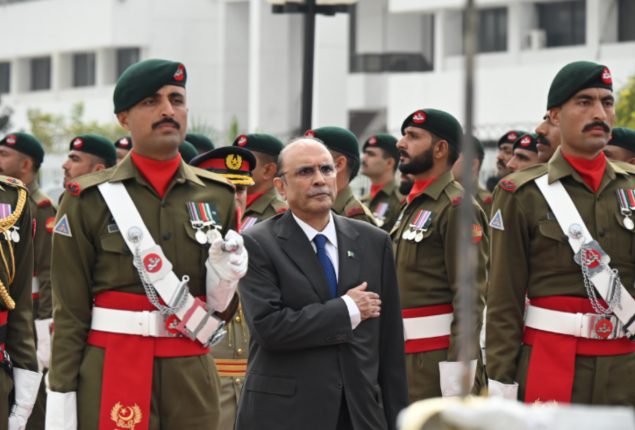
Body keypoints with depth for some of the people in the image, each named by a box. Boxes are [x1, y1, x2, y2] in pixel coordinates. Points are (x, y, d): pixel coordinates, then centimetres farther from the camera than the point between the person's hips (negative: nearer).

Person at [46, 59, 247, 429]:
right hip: (111, 378, -3)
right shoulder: (89, 200, -2)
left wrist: (225, 278, -6)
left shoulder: (217, 195, 9)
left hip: (191, 377, 4)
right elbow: (70, 311, -3)